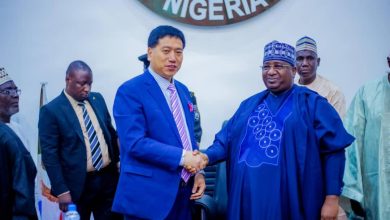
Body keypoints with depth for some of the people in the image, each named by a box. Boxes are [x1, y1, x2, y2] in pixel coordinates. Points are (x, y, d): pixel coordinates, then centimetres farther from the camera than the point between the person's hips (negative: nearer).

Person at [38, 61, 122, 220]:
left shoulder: (98, 99, 7)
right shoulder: (51, 110, -9)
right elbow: (50, 154, -11)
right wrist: (61, 191, -14)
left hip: (108, 178, 5)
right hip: (78, 185, -4)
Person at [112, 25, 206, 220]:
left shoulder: (183, 90, 13)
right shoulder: (130, 91, -12)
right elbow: (135, 143, -20)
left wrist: (196, 171, 3)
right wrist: (181, 157, -19)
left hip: (183, 192, 7)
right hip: (149, 195, -7)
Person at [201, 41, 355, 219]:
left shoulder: (312, 103, 0)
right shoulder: (250, 104, 14)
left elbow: (333, 151, -6)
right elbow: (226, 140, 10)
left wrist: (332, 198, -12)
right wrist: (207, 156, -10)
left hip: (290, 200, -4)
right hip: (248, 198, 4)